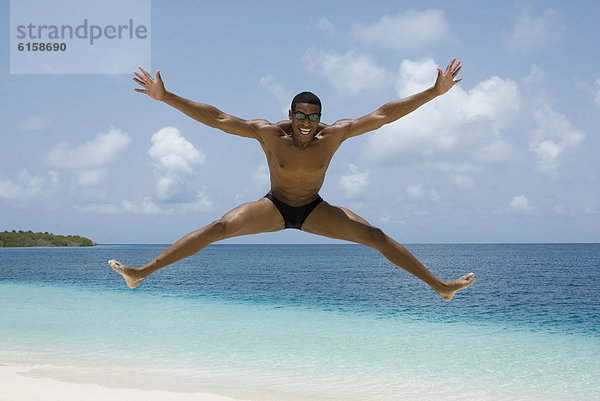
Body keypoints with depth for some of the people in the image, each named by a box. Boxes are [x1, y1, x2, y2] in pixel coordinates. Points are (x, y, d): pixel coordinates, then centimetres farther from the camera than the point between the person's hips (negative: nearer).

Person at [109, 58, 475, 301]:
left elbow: (382, 116, -21)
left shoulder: (334, 135, -20)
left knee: (376, 237, -11)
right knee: (216, 229, -19)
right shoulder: (269, 133, -22)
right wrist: (166, 97, -31)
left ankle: (441, 286, 0)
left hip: (315, 211, 1)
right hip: (274, 207, -1)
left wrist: (434, 92, -25)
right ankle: (141, 273, -15)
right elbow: (216, 118, -24)